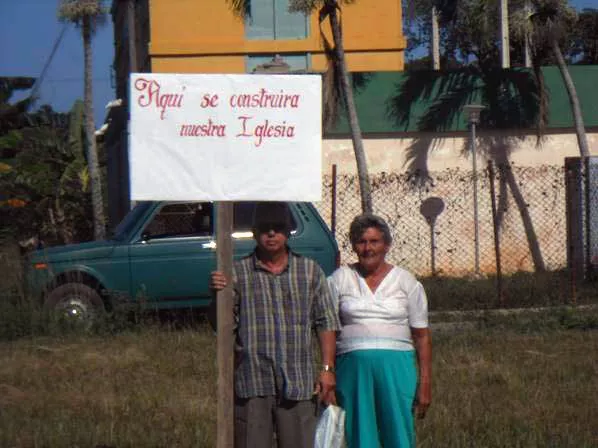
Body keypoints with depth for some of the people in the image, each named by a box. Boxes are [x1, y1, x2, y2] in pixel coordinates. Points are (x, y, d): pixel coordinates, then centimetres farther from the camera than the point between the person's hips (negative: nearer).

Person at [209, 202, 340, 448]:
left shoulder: (310, 271, 10)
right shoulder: (238, 273, 6)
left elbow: (326, 322, 8)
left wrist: (327, 368, 0)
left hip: (298, 383, 1)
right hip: (251, 383, -1)